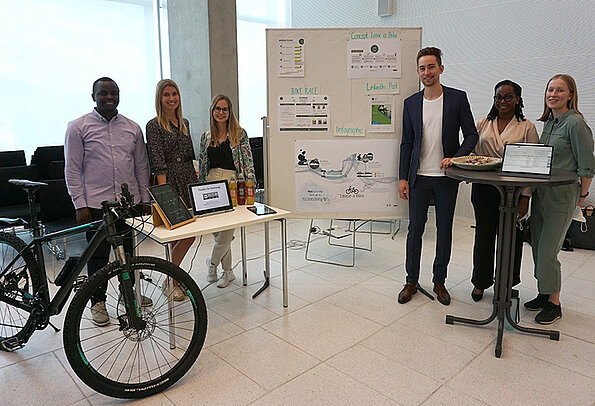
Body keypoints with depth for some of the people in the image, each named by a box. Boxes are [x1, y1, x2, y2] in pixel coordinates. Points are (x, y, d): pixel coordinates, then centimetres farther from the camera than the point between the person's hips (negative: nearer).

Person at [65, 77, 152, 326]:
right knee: (98, 255, 7)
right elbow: (72, 170, -4)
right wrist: (80, 205, -9)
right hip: (96, 203, -3)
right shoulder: (78, 127, -2)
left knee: (128, 251, 14)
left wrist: (145, 199, 8)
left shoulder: (132, 128, 8)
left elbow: (141, 166, 11)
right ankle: (98, 302, 24)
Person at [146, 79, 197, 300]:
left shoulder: (184, 122, 16)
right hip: (169, 180, -7)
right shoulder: (154, 125, -6)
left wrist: (196, 180, 16)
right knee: (186, 234, -8)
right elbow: (158, 162, -14)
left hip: (189, 178, 7)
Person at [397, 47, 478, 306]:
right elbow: (406, 143, 7)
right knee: (415, 229, 5)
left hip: (447, 177, -1)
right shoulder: (411, 103, 6)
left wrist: (456, 158, -16)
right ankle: (411, 281, 19)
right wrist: (403, 177, 2)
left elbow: (471, 134, 2)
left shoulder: (458, 98, 0)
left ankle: (439, 281, 24)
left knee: (444, 231, 8)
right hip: (419, 177, 1)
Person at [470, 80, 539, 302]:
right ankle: (481, 282, 26)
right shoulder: (483, 124, 10)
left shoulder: (527, 128, 0)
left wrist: (525, 198, -9)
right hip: (484, 189, 2)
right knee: (484, 235, 10)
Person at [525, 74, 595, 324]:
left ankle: (554, 303, 13)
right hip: (540, 192, 8)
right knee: (537, 248, 12)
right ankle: (544, 294, 27)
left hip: (561, 196, -8)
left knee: (547, 252, -4)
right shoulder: (548, 122, 11)